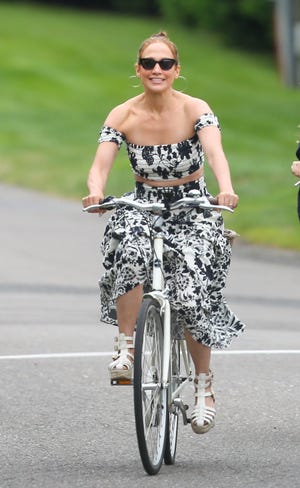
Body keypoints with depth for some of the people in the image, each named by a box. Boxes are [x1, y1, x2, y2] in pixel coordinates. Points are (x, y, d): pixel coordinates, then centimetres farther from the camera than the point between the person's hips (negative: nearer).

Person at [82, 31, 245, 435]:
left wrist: (226, 189, -49)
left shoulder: (195, 110, -11)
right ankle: (126, 348, -23)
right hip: (142, 206, 1)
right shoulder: (123, 116, -6)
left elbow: (215, 152, -28)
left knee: (190, 295, -18)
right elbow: (101, 165, -15)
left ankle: (204, 386, 3)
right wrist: (95, 191, -39)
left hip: (192, 210, -1)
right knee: (131, 248, -35)